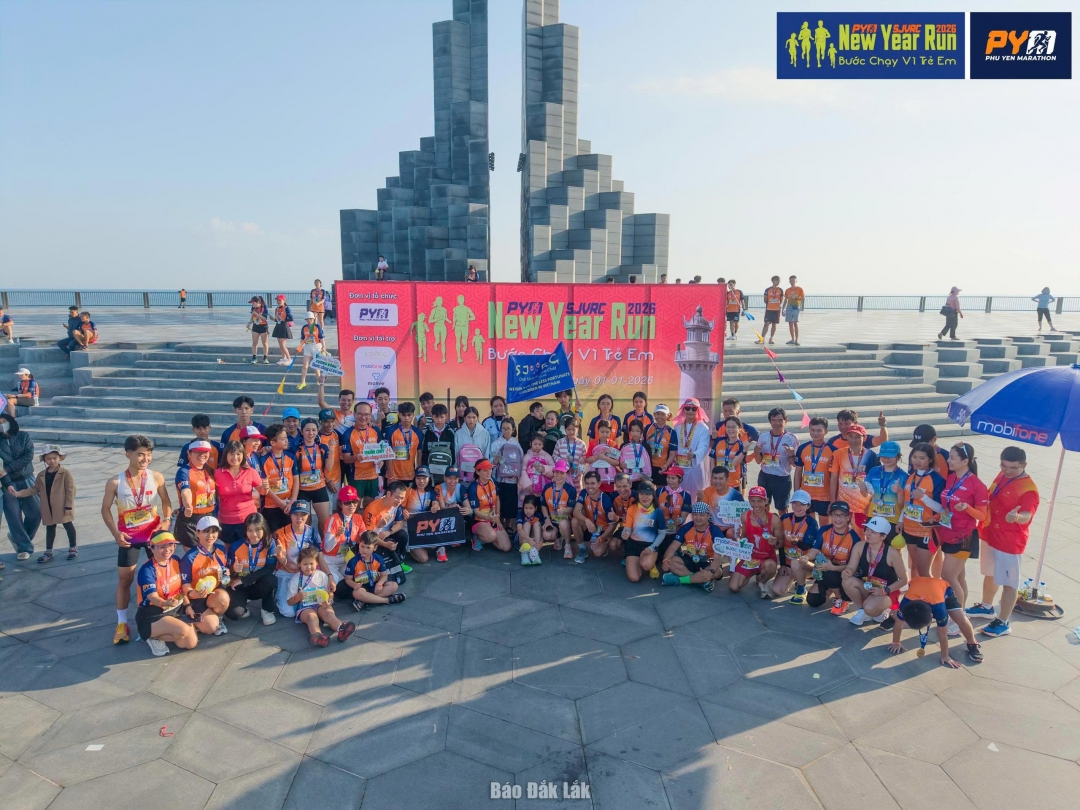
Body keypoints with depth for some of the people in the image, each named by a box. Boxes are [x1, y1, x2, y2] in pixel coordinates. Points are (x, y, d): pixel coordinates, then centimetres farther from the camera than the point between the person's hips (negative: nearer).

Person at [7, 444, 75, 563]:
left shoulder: (65, 473, -10)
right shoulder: (41, 475, 8)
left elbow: (70, 490, -11)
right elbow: (35, 489, 14)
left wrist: (68, 506, -14)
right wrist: (19, 493, 0)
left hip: (63, 507, -5)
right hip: (48, 509, 5)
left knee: (68, 526, 6)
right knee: (50, 528, 13)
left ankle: (73, 548, 19)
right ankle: (48, 552, 20)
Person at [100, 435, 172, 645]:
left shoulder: (157, 478, -11)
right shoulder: (115, 482, -14)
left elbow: (166, 502, 3)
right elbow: (106, 509, -3)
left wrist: (166, 521, -12)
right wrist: (115, 533, -13)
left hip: (154, 533, 1)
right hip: (129, 537, -1)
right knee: (125, 579, 9)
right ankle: (122, 623, 24)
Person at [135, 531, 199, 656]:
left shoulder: (176, 561, 0)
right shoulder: (147, 570, -20)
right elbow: (153, 597, -29)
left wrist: (187, 605, -2)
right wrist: (166, 603, -50)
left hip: (176, 611, 7)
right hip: (152, 615, -7)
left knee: (191, 643, -6)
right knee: (183, 630, -31)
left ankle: (160, 634, 15)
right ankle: (151, 635, -3)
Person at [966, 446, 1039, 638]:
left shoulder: (1029, 489, -22)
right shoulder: (1002, 476, 2)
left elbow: (1027, 515, -35)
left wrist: (1017, 517, -56)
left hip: (1010, 542, -8)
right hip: (989, 535, 8)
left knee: (1008, 583, 5)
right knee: (990, 574, 24)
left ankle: (1003, 623, 16)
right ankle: (986, 606, 43)